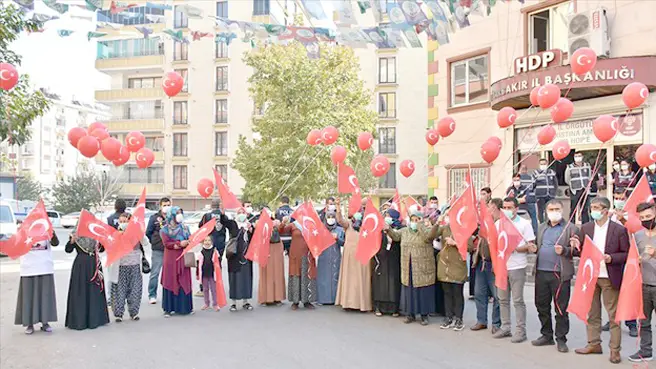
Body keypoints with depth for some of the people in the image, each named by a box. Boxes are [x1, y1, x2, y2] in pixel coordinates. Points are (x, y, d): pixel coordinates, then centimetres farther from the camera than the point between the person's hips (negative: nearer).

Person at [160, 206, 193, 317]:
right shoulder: (165, 229, 2)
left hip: (183, 259, 3)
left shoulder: (185, 228, 11)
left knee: (184, 282, 2)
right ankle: (169, 308, 2)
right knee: (170, 282, -2)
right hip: (171, 259, -3)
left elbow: (189, 241, 6)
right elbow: (166, 243, -9)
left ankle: (185, 306, 10)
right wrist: (180, 243, -17)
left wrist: (181, 244, -13)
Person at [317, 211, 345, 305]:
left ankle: (334, 298, 3)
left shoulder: (340, 230, 7)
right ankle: (324, 298, 4)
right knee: (324, 277, -1)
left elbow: (343, 243, 3)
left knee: (335, 276, -2)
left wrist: (337, 238, -13)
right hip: (324, 257, 0)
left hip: (335, 258, 0)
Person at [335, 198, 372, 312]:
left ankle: (362, 302, 6)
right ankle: (349, 301, 5)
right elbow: (340, 220, -12)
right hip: (350, 255, -1)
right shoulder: (348, 223, 7)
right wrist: (338, 207, -26)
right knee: (350, 277, 1)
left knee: (362, 278, 2)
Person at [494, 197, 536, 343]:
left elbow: (531, 245, -6)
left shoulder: (524, 224, -3)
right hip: (501, 266, 5)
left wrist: (515, 249, -19)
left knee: (518, 300, -2)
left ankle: (520, 331, 6)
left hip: (517, 267, -5)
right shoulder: (498, 223, 12)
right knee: (503, 299, 11)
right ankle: (505, 328, 21)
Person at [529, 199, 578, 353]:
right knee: (542, 306, 12)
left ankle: (561, 339, 13)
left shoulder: (570, 228, -2)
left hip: (560, 273, -6)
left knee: (561, 308, 2)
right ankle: (546, 335, 26)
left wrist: (564, 250, -22)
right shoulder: (542, 228, 16)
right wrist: (534, 248, 3)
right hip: (541, 272, 6)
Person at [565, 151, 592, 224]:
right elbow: (567, 180, 4)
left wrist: (587, 186, 12)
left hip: (585, 191, 3)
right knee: (573, 210, -4)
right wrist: (574, 186, 4)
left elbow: (590, 177, 18)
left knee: (585, 209, 8)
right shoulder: (570, 167, -1)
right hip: (575, 191, -3)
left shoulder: (587, 166, 9)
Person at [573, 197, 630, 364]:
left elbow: (627, 254, -4)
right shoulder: (586, 228, 6)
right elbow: (581, 251, 10)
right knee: (592, 313, 12)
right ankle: (594, 344, 24)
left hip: (609, 278, -4)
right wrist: (576, 248, -11)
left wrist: (611, 258, -20)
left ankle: (615, 350, 11)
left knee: (613, 315, 3)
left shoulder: (619, 230, -6)